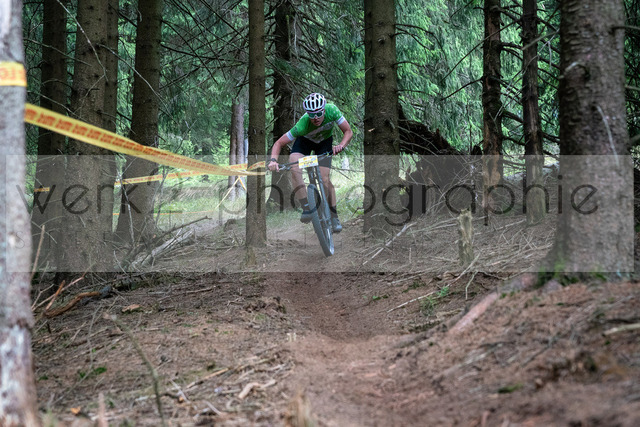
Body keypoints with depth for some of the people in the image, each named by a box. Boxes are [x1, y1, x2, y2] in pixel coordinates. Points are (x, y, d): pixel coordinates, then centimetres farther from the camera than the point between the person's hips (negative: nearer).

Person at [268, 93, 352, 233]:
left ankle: (334, 217, 5)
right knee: (294, 170, -29)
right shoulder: (302, 125, -38)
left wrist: (341, 145, -44)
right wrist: (273, 160, -49)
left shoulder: (332, 110, -35)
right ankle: (307, 209, -27)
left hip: (325, 142, 1)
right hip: (305, 141, -1)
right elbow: (279, 143, -31)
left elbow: (348, 132, -25)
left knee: (325, 179, -11)